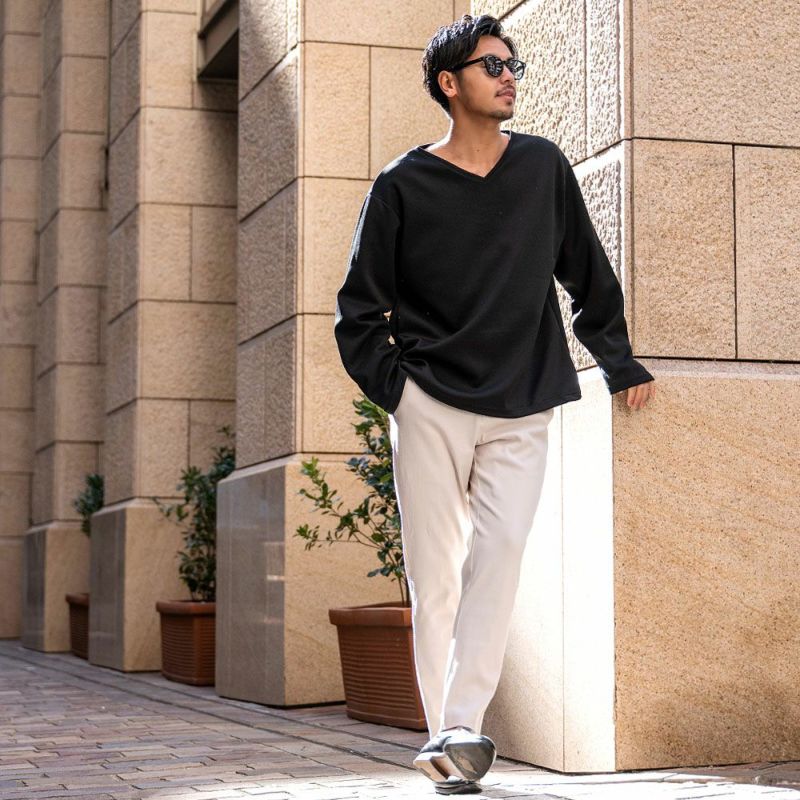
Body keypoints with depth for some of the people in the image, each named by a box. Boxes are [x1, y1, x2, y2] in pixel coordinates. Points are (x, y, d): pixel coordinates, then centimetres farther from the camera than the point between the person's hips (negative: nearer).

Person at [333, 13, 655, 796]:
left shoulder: (543, 167, 9)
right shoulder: (403, 186, 1)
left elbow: (588, 277, 17)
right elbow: (359, 309, 6)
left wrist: (620, 366, 14)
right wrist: (394, 388, -3)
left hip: (522, 409, 1)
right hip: (430, 406, -1)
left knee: (499, 552, -16)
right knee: (434, 573, -1)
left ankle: (461, 729, -19)